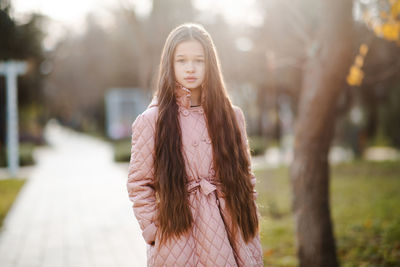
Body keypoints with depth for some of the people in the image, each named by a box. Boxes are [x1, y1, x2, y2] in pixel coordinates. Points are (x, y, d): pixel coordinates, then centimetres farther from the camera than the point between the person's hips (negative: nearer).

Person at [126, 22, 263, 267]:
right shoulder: (151, 121, -2)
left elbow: (246, 178, 11)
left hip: (229, 236, 2)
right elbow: (139, 185, 2)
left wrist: (249, 231, 6)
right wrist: (156, 232, -4)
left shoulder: (231, 116, 6)